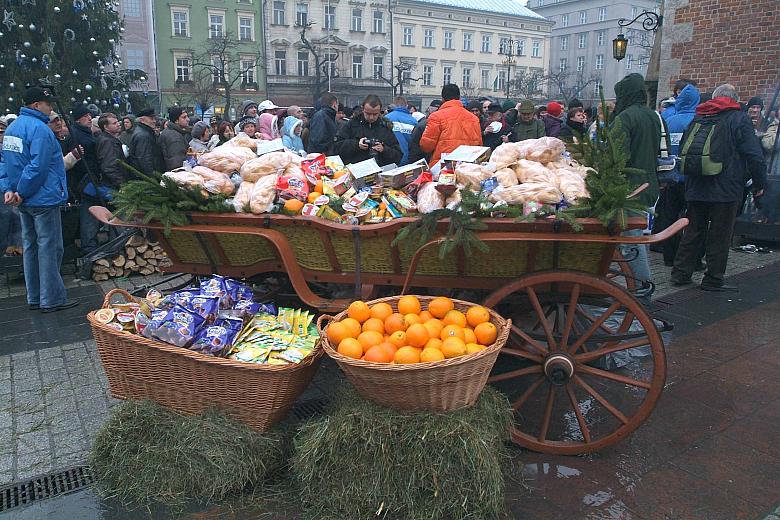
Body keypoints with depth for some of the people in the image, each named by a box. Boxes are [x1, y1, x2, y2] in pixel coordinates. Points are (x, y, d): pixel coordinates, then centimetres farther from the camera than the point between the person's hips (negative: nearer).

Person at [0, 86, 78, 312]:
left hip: (25, 201, 10)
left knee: (30, 247, 14)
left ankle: (34, 297, 22)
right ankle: (52, 299, 1)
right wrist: (22, 193, -14)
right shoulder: (39, 129, -16)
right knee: (49, 248, -4)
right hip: (43, 199, -10)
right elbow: (37, 167, -23)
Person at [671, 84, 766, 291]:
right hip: (725, 189, -5)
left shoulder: (698, 118, 11)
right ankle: (713, 280, 7)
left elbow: (683, 149, 19)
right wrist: (759, 183, 0)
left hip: (696, 188, 5)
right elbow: (754, 155, -9)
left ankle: (680, 274, 15)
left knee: (692, 232, 12)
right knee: (719, 236, 2)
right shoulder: (739, 118, -5)